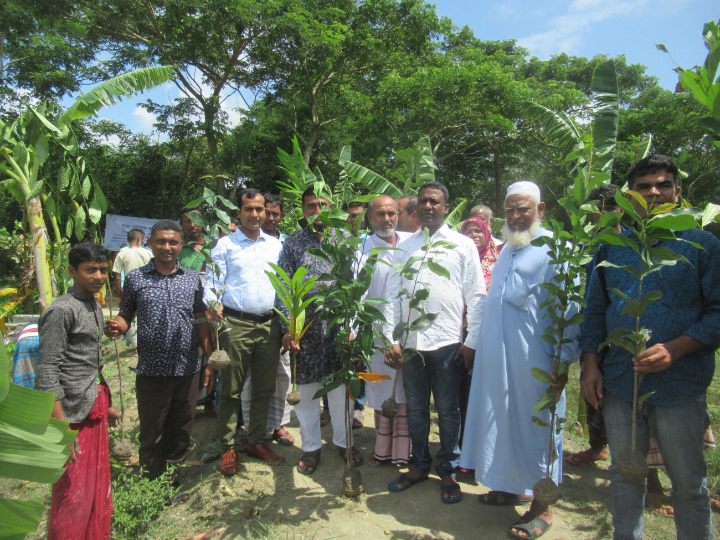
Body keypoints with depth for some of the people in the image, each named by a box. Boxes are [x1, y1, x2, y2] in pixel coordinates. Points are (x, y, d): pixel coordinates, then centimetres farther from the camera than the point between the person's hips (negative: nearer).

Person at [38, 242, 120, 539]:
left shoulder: (94, 306, 9)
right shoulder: (61, 311, -16)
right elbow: (47, 374, -19)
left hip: (94, 406, 8)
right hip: (73, 413, -8)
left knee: (99, 483, 18)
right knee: (75, 492, 2)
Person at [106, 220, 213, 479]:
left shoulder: (193, 279, 4)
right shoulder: (136, 278, -1)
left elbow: (201, 320, 7)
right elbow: (126, 315, 5)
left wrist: (210, 359, 1)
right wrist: (116, 327, -18)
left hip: (188, 369, 2)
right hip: (152, 370, -2)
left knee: (182, 431, 15)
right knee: (152, 434, 11)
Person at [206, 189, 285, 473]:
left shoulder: (275, 245, 13)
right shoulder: (225, 244, 2)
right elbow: (214, 281, -4)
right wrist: (213, 303, -24)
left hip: (269, 324, 4)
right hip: (236, 324, -4)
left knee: (264, 387, 12)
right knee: (231, 389, 4)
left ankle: (256, 441, 28)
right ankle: (228, 447, 18)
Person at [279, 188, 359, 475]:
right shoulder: (292, 243, 3)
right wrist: (288, 328, -9)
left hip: (338, 324, 1)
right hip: (304, 327, 0)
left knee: (341, 386, 11)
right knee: (306, 390, 10)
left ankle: (343, 440, 30)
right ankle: (311, 446, 27)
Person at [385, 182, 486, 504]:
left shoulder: (463, 245, 2)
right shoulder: (404, 248, 10)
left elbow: (476, 296, 0)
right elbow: (393, 296, 8)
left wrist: (471, 342, -6)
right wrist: (391, 340, 1)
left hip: (447, 343, -3)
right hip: (410, 343, 3)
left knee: (448, 411, 9)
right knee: (415, 409, 15)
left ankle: (448, 472, 26)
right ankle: (419, 465, 33)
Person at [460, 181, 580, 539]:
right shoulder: (506, 251, 13)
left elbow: (567, 311, -14)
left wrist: (562, 362, -17)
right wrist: (478, 344, 18)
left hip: (533, 363, -7)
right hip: (498, 360, 8)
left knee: (536, 428, 6)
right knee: (505, 422, 17)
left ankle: (542, 506, 22)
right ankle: (513, 487, 35)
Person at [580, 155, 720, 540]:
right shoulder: (612, 246, 7)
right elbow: (594, 310, 9)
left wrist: (674, 349, -18)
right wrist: (590, 364, 2)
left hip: (679, 386, -2)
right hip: (619, 384, 3)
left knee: (689, 483, 12)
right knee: (624, 475, 16)